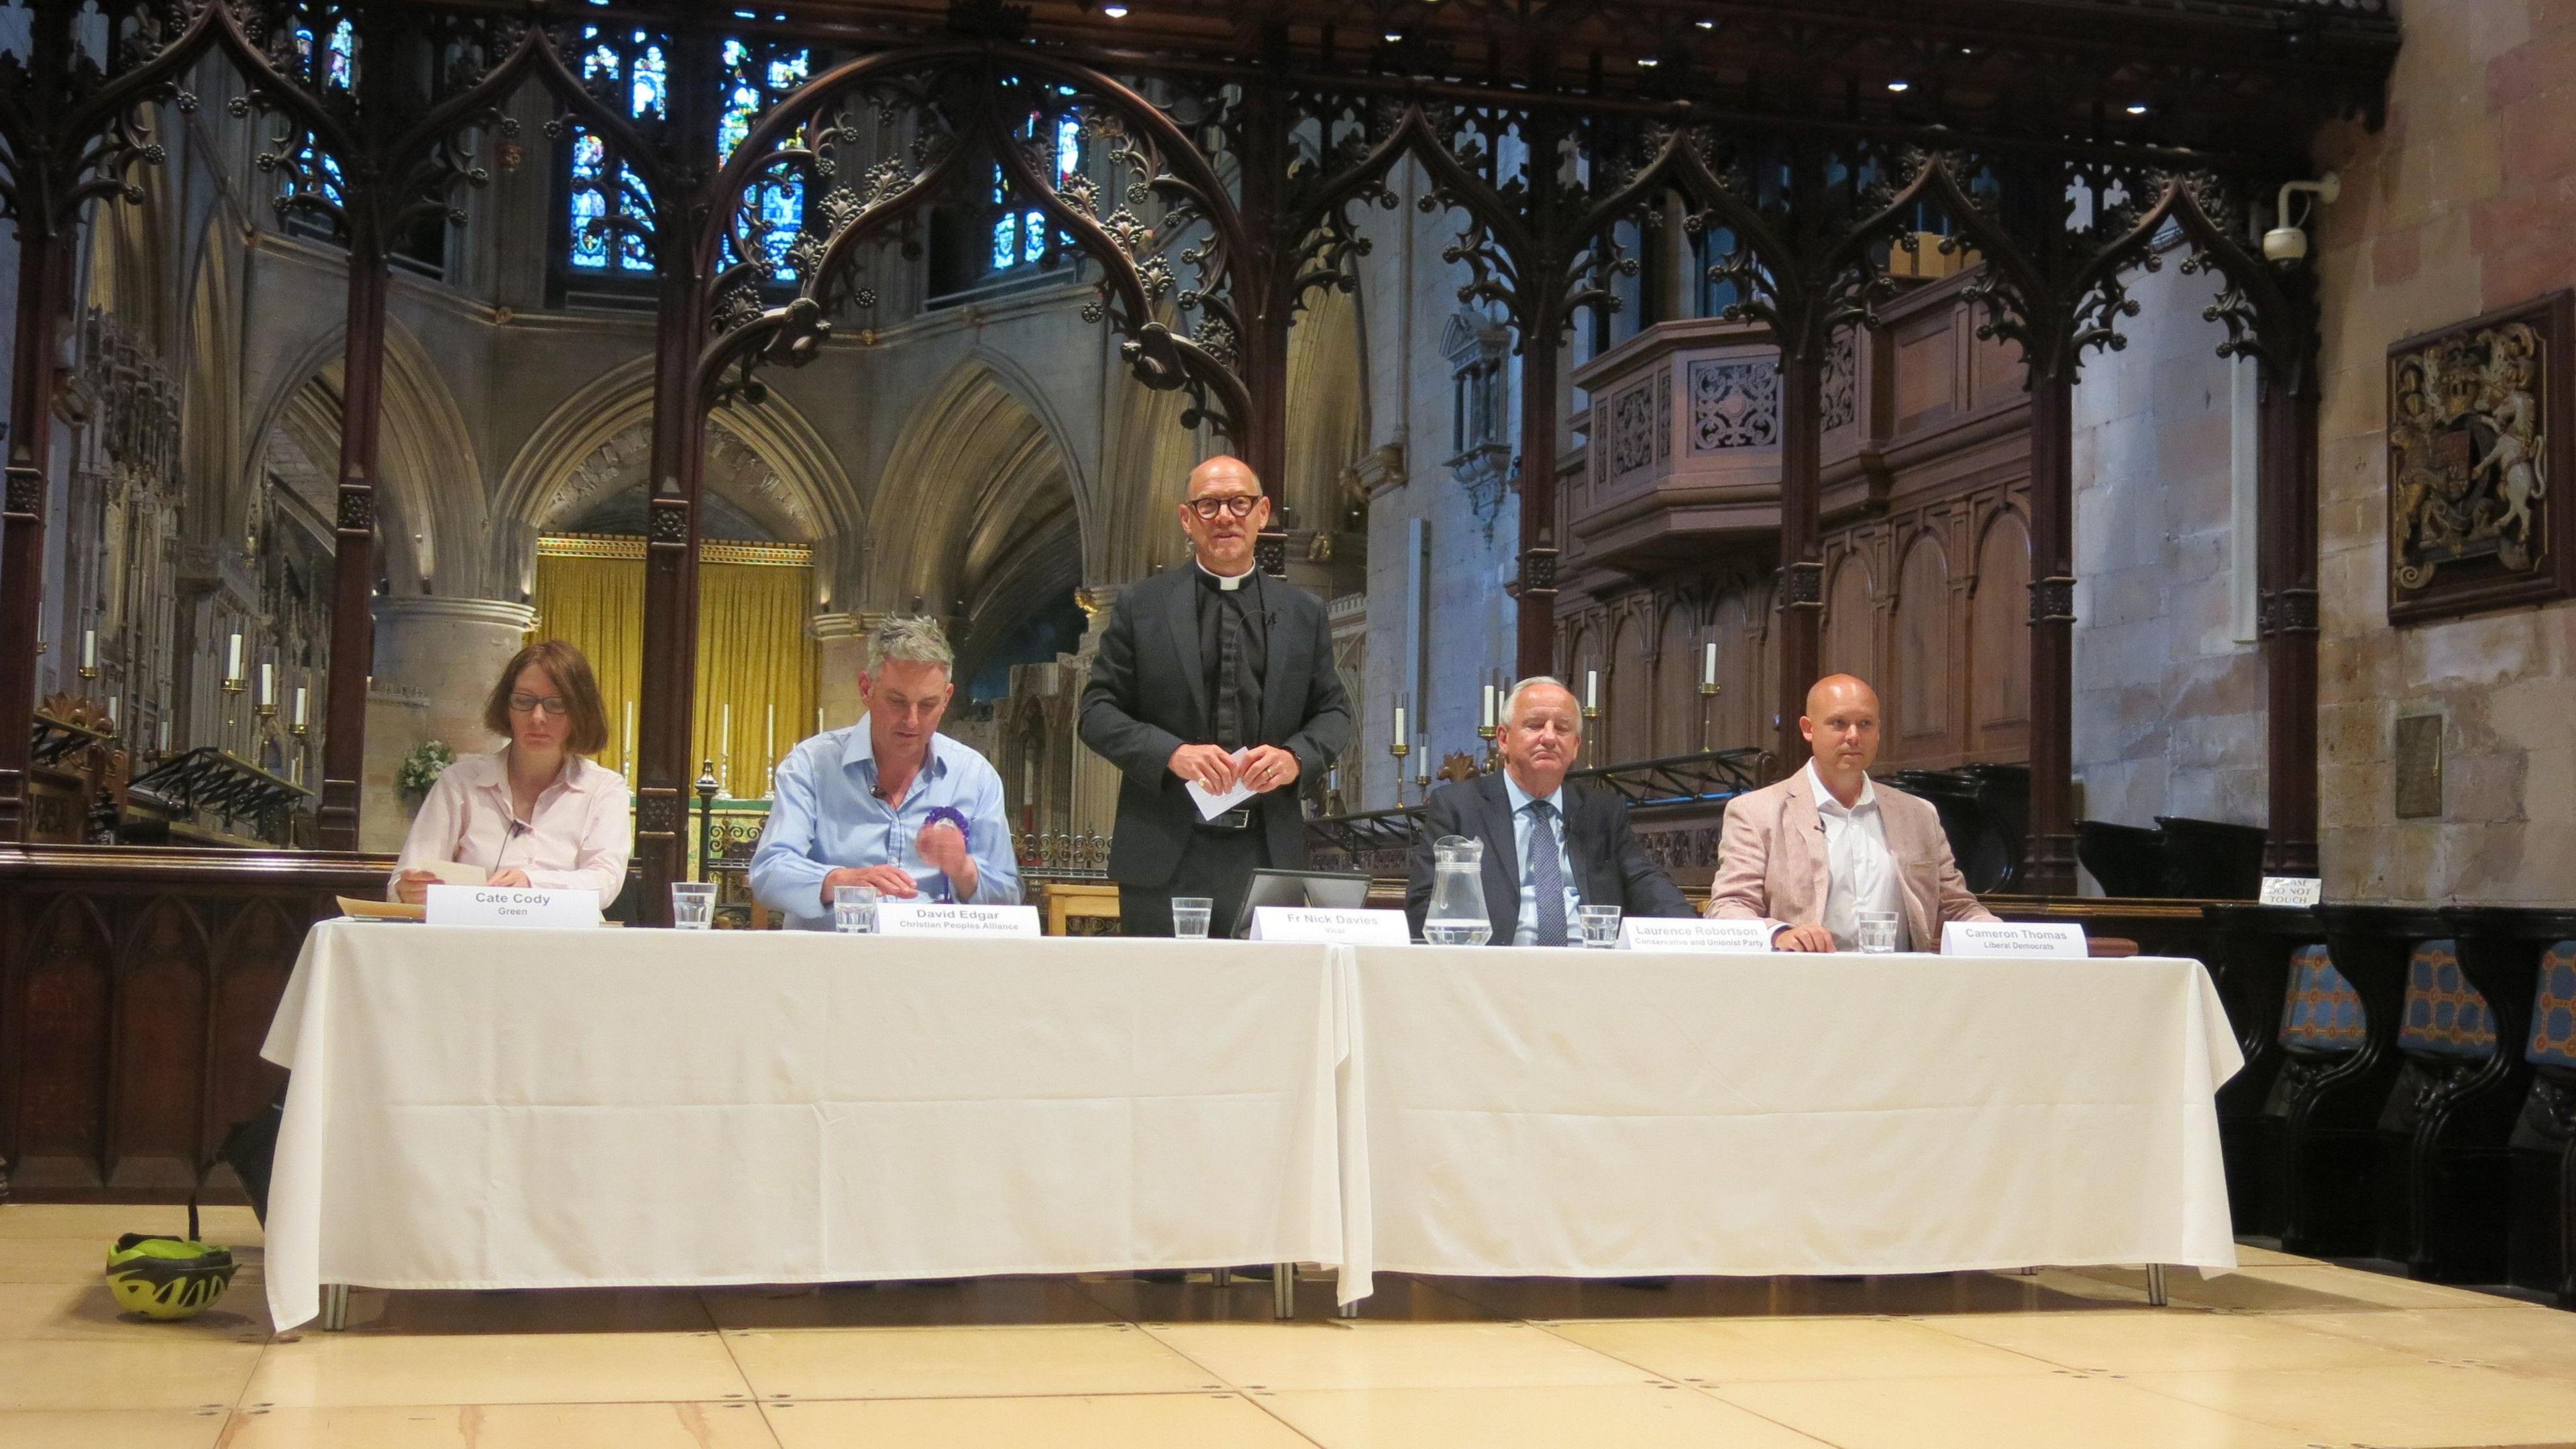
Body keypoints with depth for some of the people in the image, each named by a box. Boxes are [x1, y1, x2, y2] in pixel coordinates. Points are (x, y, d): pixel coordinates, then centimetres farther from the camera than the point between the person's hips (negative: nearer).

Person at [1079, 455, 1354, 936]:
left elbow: (1335, 712, 15)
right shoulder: (1141, 607, 7)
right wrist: (1171, 753, -14)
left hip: (1268, 855, 2)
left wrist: (1295, 757, -8)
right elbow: (1098, 711, 3)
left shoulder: (1304, 613, 13)